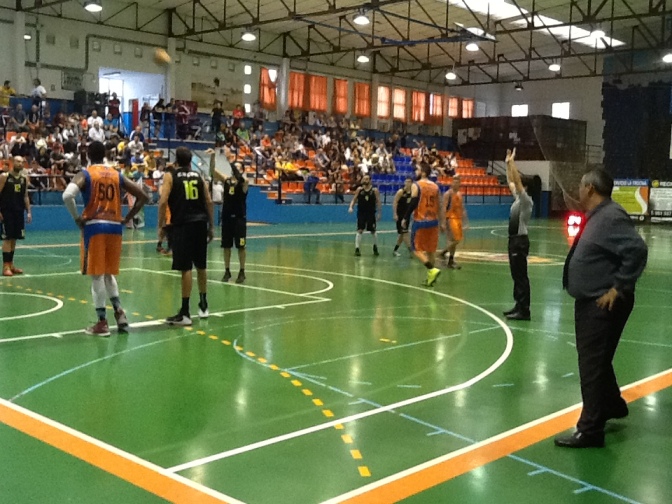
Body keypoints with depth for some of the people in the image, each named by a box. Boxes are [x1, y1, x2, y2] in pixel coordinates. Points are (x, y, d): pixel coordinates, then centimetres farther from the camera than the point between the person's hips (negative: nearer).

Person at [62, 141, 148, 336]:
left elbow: (67, 195, -20)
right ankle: (118, 310, 9)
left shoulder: (85, 174, -2)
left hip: (94, 226, -4)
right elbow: (142, 196, 9)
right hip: (114, 227, 4)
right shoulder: (117, 175, 11)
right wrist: (127, 218, 11)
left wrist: (76, 218, -7)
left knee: (97, 275, 1)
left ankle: (102, 322, 3)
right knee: (108, 273, 20)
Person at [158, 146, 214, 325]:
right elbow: (209, 202, 10)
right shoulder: (198, 176, 13)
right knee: (201, 266, 17)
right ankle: (203, 305, 29)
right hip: (200, 223, 5)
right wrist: (211, 226, 15)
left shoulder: (170, 176, 2)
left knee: (186, 268, -6)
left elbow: (163, 201, -9)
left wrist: (161, 225, -3)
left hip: (183, 225, -4)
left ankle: (185, 313, -5)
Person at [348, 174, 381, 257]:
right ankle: (357, 249, -7)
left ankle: (375, 247, 30)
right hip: (361, 213, 0)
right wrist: (351, 207, -12)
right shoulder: (359, 189, 1)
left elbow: (378, 202, 0)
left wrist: (379, 213, -4)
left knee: (373, 231, 10)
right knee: (359, 230, -8)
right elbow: (354, 199, 5)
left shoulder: (374, 190, -2)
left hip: (371, 213, 0)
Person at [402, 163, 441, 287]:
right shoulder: (435, 186, 10)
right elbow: (438, 205, 12)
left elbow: (412, 204, -15)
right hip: (433, 221, 6)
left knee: (417, 249, 1)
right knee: (431, 250, 13)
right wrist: (441, 222, 19)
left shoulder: (416, 186, -9)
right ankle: (431, 276, 15)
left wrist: (405, 219, -6)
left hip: (420, 222, -6)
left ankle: (432, 270, -17)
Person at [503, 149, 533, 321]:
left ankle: (524, 311, -5)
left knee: (521, 276, -7)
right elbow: (511, 181, 19)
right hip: (513, 239, 10)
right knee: (516, 275, 13)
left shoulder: (526, 201, -13)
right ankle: (519, 305, 20)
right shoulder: (518, 198, 11)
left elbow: (518, 181, -24)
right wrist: (507, 163, 13)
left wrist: (512, 162, -22)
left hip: (520, 241, -10)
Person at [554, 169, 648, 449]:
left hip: (604, 305, -11)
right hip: (590, 302, 11)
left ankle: (590, 430, 3)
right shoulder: (597, 216, 11)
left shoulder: (611, 216, -19)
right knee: (595, 361, 23)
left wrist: (619, 289, -24)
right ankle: (612, 406, 44)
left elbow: (637, 251, -28)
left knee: (593, 365, -5)